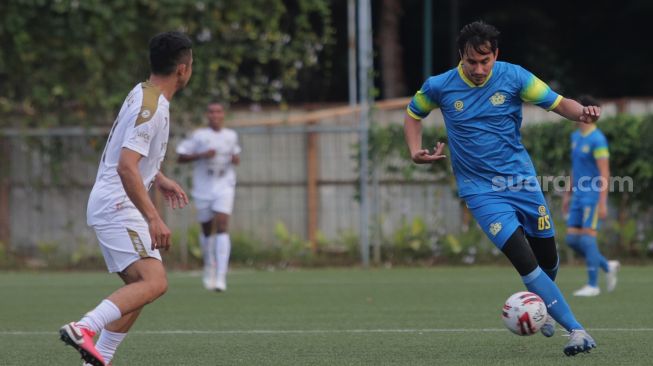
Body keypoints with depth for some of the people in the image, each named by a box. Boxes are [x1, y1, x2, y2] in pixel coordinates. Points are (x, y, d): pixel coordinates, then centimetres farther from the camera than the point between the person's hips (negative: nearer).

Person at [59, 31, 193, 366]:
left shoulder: (142, 93, 14)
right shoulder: (151, 109, -17)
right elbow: (126, 167, -26)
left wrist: (159, 179, 35)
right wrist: (154, 218, -29)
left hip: (110, 205, 10)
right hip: (118, 207, -10)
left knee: (138, 289, 12)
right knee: (155, 282, -22)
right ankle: (84, 328, -33)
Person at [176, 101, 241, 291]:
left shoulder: (231, 135, 7)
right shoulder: (198, 136, -4)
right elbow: (180, 157, -5)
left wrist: (236, 158, 2)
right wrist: (201, 155, -19)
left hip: (224, 188, 1)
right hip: (203, 188, -1)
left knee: (222, 226, -16)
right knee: (207, 230, 10)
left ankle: (220, 277, -21)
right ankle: (209, 267, 39)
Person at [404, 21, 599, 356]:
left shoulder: (513, 77, -7)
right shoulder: (439, 87, -7)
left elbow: (557, 103, -6)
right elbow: (413, 114, 12)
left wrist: (582, 112, -28)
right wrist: (416, 151, -5)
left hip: (522, 181, 2)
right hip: (481, 191, -2)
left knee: (548, 258, 9)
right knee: (524, 260, -18)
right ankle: (576, 331, -17)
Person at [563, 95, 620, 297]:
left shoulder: (597, 140, -14)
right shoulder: (576, 137, 13)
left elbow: (604, 174, -16)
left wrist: (603, 203, -20)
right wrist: (568, 194, 22)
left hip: (593, 197, -9)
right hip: (579, 197, 9)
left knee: (587, 238, -8)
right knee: (572, 240, 5)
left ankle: (593, 285, 0)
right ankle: (608, 266, 20)